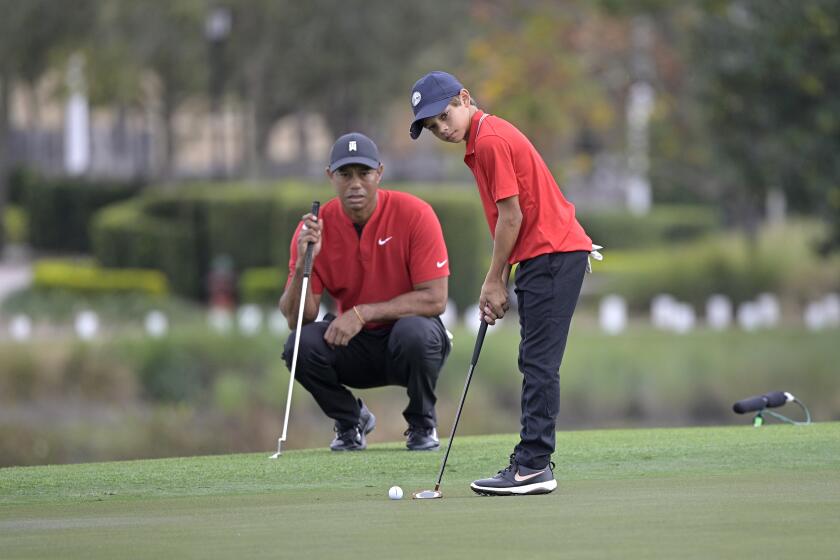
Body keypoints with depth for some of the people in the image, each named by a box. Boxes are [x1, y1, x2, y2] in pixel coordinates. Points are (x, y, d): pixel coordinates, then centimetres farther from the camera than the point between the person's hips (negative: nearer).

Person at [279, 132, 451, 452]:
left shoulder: (414, 214, -15)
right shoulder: (315, 227, -8)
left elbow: (435, 299, -19)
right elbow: (296, 318, -10)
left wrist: (363, 313, -27)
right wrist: (303, 264, -29)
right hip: (355, 349, 2)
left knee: (414, 331, -36)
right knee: (301, 345, -26)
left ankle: (422, 423, -6)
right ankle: (351, 420, 4)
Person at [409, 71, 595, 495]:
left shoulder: (490, 141, -14)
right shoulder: (484, 139, 18)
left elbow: (511, 216, -16)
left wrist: (494, 282, -8)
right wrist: (500, 283, 13)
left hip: (553, 254, -11)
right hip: (543, 255, 11)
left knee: (539, 363, -12)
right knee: (534, 362, 12)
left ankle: (534, 466, -14)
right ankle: (533, 460, 16)